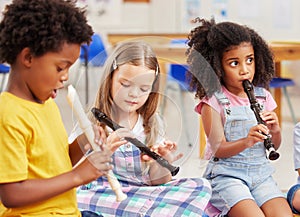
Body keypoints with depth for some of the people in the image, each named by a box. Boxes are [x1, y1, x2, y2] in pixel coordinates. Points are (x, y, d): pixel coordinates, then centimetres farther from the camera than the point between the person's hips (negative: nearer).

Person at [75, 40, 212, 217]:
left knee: (201, 186, -17)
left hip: (146, 195, 3)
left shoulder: (153, 124, 7)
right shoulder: (91, 121, -1)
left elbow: (157, 183, 9)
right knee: (79, 198, -36)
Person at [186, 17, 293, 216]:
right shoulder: (213, 102, -6)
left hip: (261, 173, 4)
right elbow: (219, 149, -12)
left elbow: (274, 146, 14)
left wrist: (275, 130, -8)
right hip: (226, 176, -4)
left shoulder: (263, 97, 8)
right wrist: (246, 142, -29)